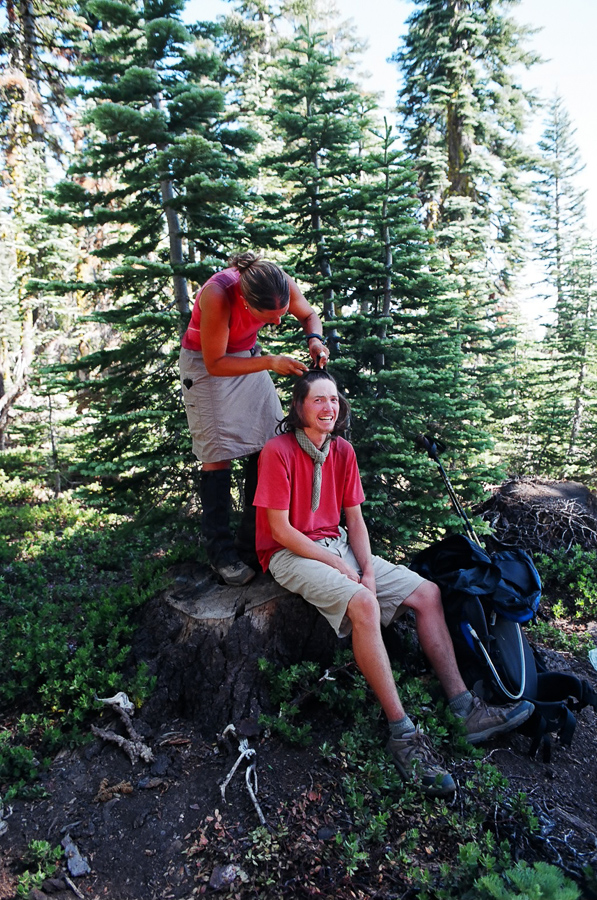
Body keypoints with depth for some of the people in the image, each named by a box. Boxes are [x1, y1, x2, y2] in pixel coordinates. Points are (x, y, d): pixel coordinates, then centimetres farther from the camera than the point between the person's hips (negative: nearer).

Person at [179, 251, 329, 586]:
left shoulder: (282, 285, -22)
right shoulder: (217, 295, -36)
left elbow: (309, 314, 0)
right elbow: (216, 364, -27)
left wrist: (315, 340, -22)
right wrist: (271, 363, -34)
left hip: (248, 355, 5)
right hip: (207, 363, -5)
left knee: (268, 445, -3)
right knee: (218, 454, -9)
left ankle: (254, 538, 11)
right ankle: (221, 552, 2)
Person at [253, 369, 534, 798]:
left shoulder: (343, 451, 6)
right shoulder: (278, 451, -13)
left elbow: (354, 520, 8)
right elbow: (280, 529, -16)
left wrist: (367, 569, -8)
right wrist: (339, 567, -16)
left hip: (337, 545, 8)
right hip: (291, 554, -7)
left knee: (427, 593, -4)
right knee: (364, 604, -33)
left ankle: (464, 709, 0)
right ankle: (403, 733, -22)